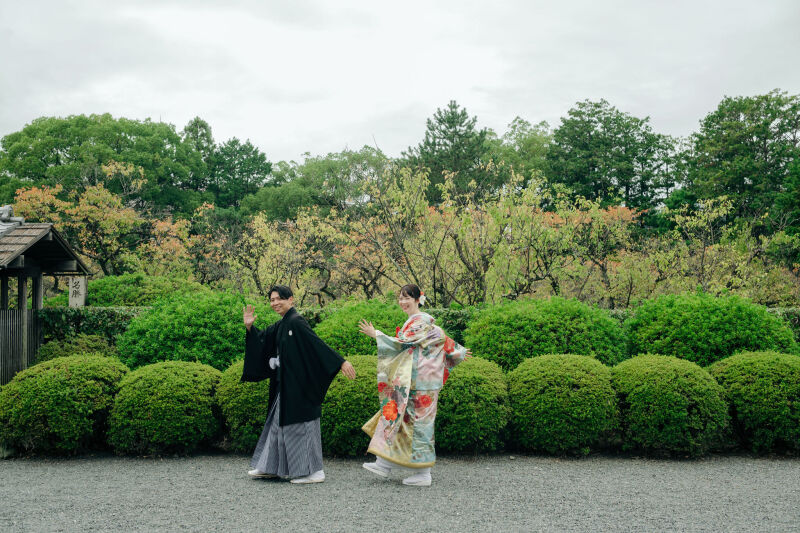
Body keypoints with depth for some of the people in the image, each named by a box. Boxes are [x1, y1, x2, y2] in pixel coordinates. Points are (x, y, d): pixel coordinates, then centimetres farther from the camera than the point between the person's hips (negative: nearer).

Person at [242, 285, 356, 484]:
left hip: (298, 384, -9)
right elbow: (262, 340, 21)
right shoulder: (279, 326, 12)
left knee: (301, 425, -4)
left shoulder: (296, 322, -15)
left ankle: (314, 471, 4)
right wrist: (250, 327, 3)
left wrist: (341, 362, -28)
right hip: (285, 385, 9)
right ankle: (270, 467, 28)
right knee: (279, 423, 16)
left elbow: (319, 344, -21)